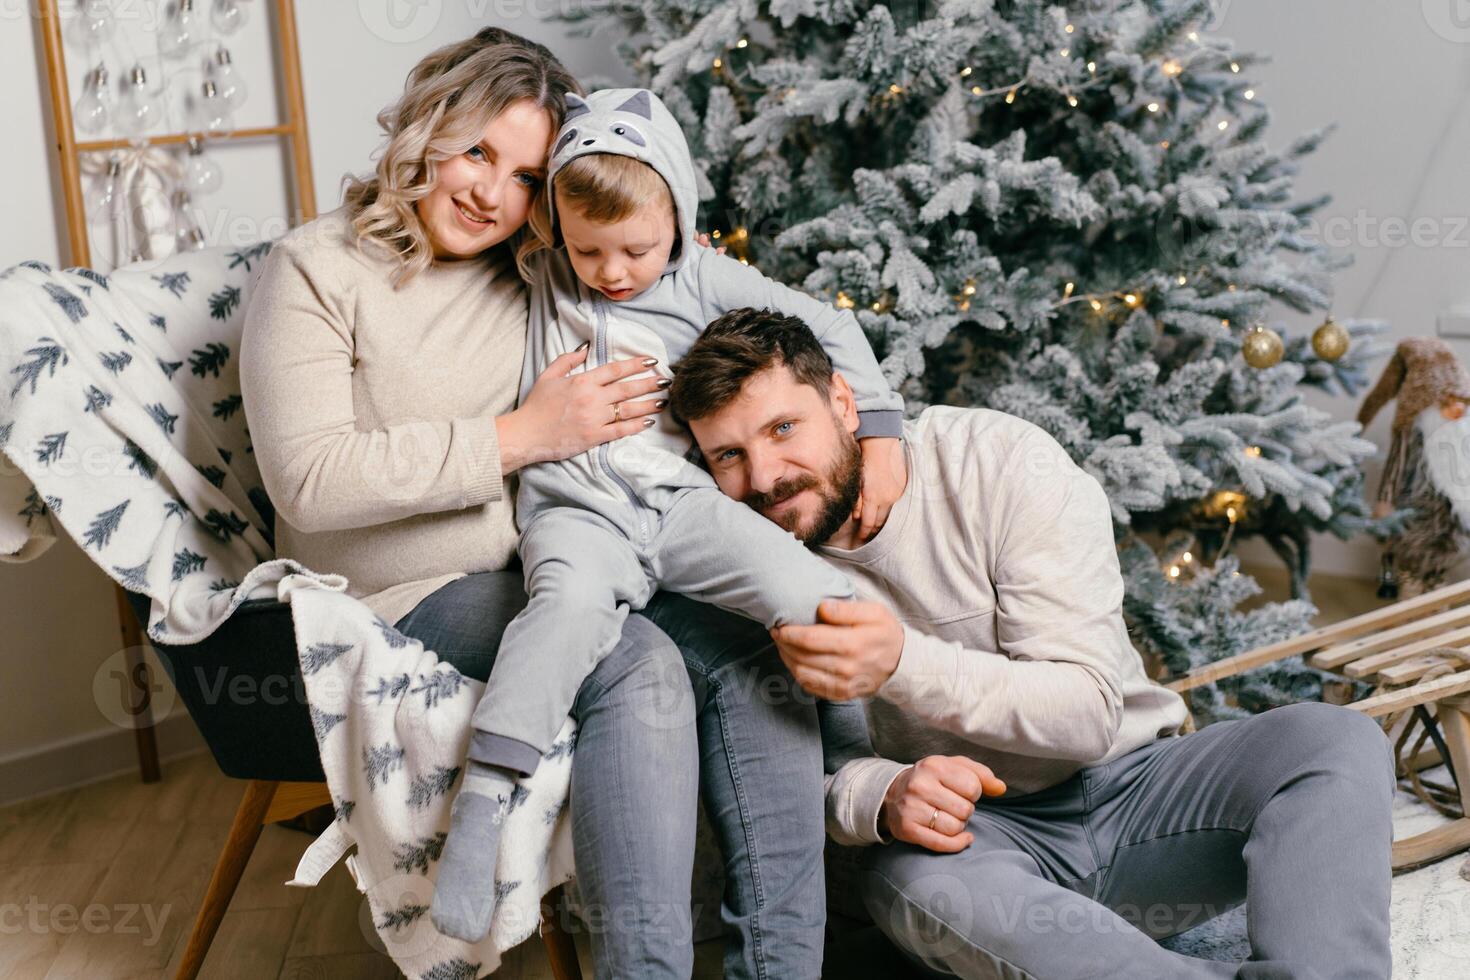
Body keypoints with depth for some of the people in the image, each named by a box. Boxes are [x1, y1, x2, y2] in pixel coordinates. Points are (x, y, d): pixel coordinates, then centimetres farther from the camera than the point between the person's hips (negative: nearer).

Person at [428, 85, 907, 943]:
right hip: (574, 508, -1)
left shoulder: (706, 279, 9)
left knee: (806, 594, -24)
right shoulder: (541, 276, 13)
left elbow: (828, 327, 10)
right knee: (573, 599, -36)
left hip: (678, 500, 2)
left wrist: (879, 435, 5)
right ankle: (484, 803, -42)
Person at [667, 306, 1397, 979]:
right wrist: (881, 795, -30)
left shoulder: (1000, 462, -13)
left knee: (1333, 740, -24)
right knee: (906, 881, -37)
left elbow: (1089, 712, -17)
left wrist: (904, 663, -33)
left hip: (1128, 788, 1)